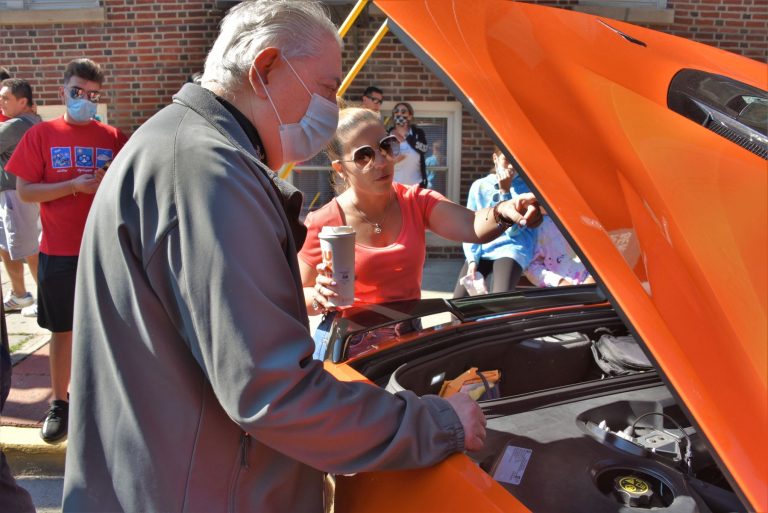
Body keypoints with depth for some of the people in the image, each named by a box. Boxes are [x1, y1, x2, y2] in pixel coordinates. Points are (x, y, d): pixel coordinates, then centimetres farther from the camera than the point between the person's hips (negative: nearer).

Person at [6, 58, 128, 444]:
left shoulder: (114, 137, 4)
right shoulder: (41, 135, 1)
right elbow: (24, 191, -4)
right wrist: (74, 185, -16)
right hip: (58, 253, -1)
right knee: (62, 330, 9)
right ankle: (59, 403, 23)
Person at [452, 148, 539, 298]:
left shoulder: (526, 186, 1)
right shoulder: (479, 186, 8)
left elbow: (513, 229, -9)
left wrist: (505, 191, -13)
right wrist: (472, 260, -8)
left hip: (510, 249, -3)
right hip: (481, 252, 3)